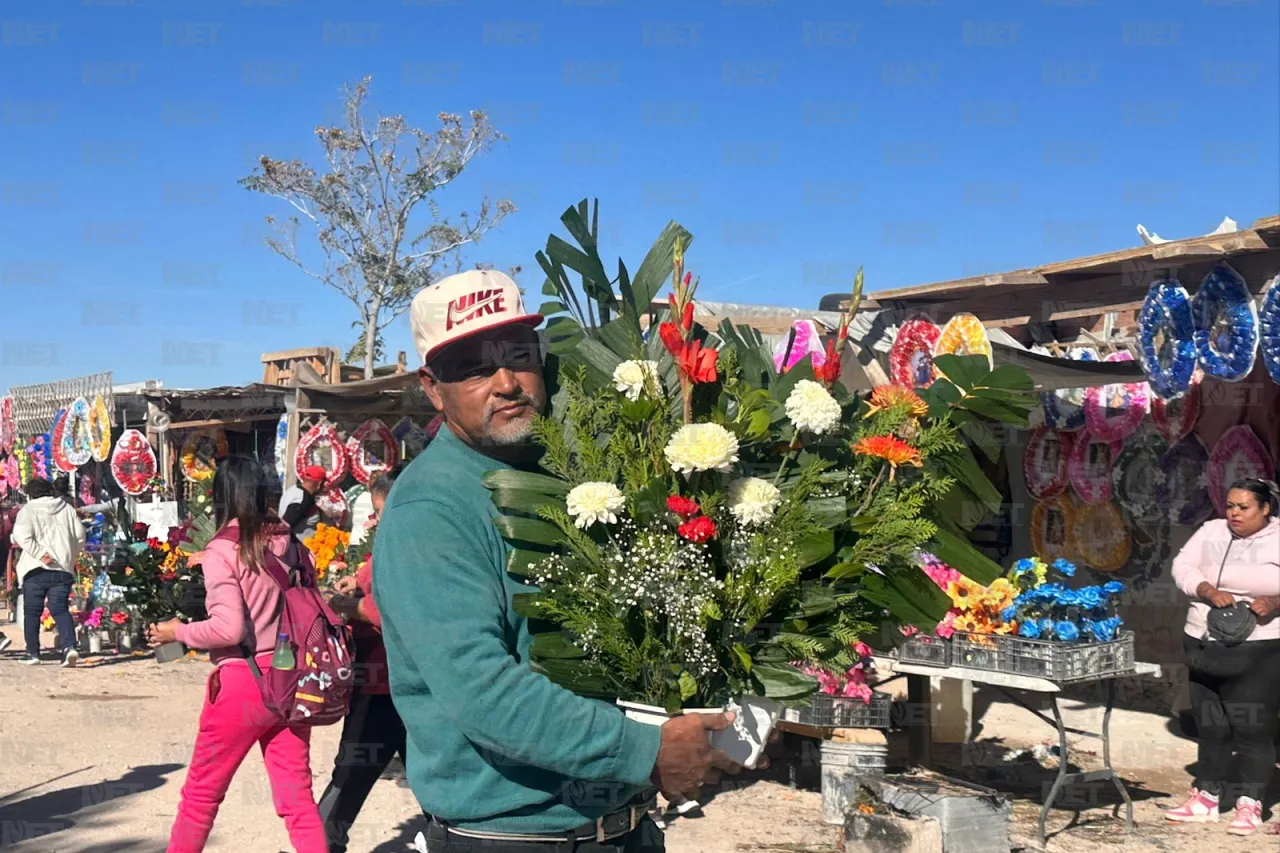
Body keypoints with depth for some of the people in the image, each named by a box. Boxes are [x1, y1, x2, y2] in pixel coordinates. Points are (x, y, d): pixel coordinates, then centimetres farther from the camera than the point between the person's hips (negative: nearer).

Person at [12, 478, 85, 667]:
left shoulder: (28, 510, 0)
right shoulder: (66, 508, 11)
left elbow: (21, 535, -16)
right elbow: (80, 535, 12)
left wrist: (40, 554, -15)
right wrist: (72, 556, 23)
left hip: (36, 569, -3)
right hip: (63, 569, 3)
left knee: (32, 612, 10)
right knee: (60, 610, 1)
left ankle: (32, 653, 13)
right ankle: (69, 647, -19)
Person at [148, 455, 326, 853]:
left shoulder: (222, 551, -10)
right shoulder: (286, 542, 6)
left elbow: (228, 628, -18)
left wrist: (178, 632, -4)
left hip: (242, 682, -5)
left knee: (202, 792, 13)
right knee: (297, 798, 6)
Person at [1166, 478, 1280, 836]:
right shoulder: (1211, 531, 7)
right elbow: (1182, 566, -2)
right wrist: (1209, 592, -19)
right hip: (1204, 646, 4)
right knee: (1210, 725, 13)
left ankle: (1249, 804, 10)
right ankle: (1207, 797, 24)